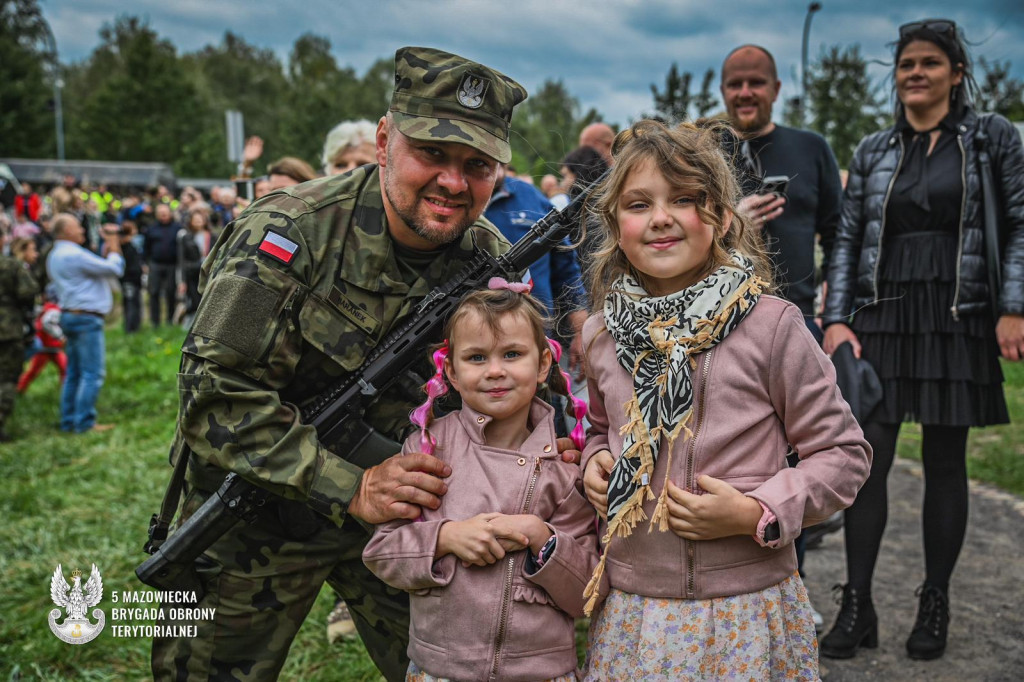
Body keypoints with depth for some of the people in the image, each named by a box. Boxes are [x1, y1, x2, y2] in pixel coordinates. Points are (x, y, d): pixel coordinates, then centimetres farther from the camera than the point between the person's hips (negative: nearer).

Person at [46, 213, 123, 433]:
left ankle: (68, 421, 17)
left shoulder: (55, 255, 16)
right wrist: (113, 246, 1)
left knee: (74, 372, 13)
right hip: (86, 318, -10)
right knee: (92, 373, -7)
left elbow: (97, 267, 17)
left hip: (71, 316, 10)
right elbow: (114, 269, -13)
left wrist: (107, 245, 14)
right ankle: (84, 422, -6)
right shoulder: (75, 255, -16)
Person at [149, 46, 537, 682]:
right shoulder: (288, 235, -23)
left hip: (401, 511, 4)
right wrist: (351, 488, -31)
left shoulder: (492, 258, -7)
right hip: (257, 518, -3)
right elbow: (217, 399, -26)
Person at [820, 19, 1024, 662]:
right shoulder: (872, 151, 11)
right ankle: (858, 606, 7)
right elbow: (846, 241, 9)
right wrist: (836, 319, -1)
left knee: (945, 463, 5)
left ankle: (935, 605, 19)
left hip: (957, 319, -2)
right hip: (882, 318, 2)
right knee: (868, 457, -2)